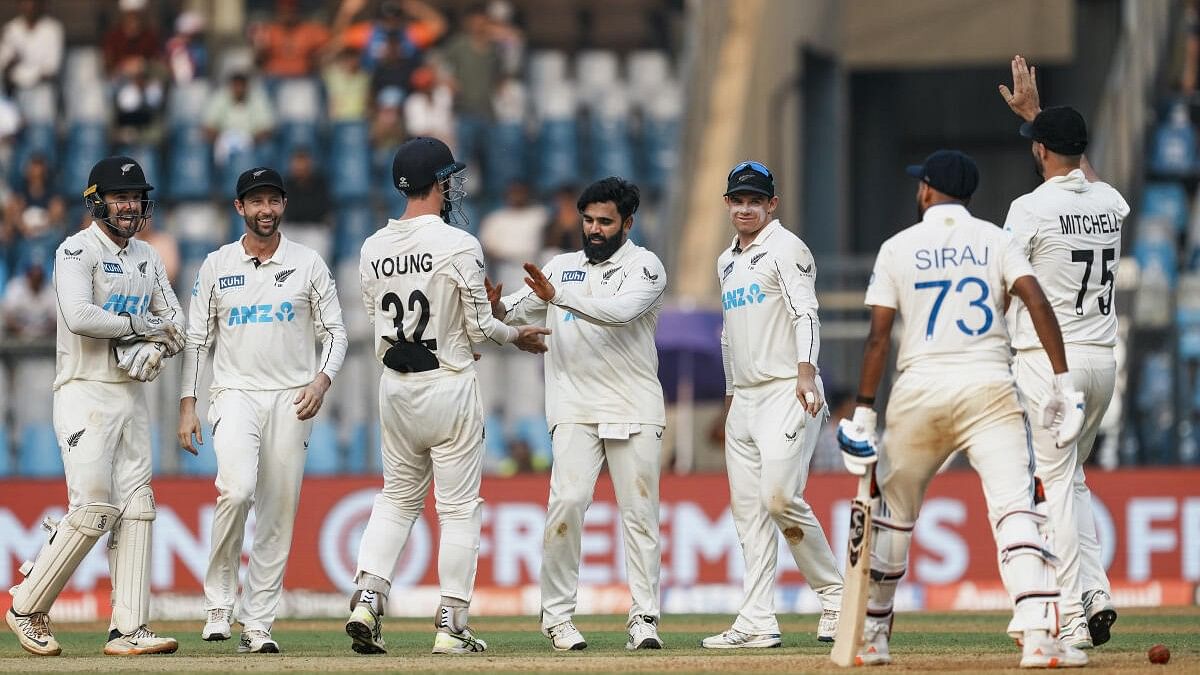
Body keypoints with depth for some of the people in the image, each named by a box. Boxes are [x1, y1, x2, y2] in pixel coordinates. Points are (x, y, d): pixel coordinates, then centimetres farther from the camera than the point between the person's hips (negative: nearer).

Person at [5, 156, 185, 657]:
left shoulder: (146, 258, 16)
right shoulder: (78, 252, -8)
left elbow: (175, 323, 17)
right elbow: (79, 315, -24)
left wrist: (155, 349, -6)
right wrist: (140, 324, -13)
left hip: (131, 395, 7)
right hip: (85, 394, -7)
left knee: (136, 508, -1)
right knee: (93, 508, -15)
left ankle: (129, 630, -2)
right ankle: (27, 608, 0)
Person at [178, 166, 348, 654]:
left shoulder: (308, 264, 6)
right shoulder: (216, 266, 7)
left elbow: (335, 331, 6)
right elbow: (196, 339, 8)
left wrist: (321, 381, -12)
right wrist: (187, 404, -1)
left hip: (292, 399, 1)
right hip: (236, 394, -1)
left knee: (278, 514, -1)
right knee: (237, 488, -25)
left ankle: (257, 624, 4)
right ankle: (219, 601, -11)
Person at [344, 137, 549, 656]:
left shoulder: (373, 248, 3)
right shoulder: (459, 246, -13)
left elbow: (378, 323, 10)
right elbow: (478, 327, -10)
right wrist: (517, 335, 9)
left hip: (395, 388, 5)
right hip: (449, 385, -5)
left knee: (398, 496, 18)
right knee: (459, 506, 3)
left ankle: (367, 597, 1)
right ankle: (451, 626, 2)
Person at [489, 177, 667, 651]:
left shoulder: (644, 266, 1)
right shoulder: (561, 267, 16)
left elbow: (622, 310, -19)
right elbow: (513, 313, 13)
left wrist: (558, 295, -28)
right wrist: (493, 305, -11)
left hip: (634, 409, -2)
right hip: (575, 410, 2)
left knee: (639, 510, -3)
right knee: (567, 501, -13)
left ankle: (645, 617, 2)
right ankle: (557, 614, -7)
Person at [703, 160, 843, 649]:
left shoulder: (785, 249, -4)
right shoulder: (727, 262, 20)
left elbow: (805, 312, -17)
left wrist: (806, 372, -31)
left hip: (787, 393, -8)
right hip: (744, 399, 8)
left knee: (780, 495, -20)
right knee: (748, 509, 3)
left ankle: (834, 592, -5)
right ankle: (757, 623, 1)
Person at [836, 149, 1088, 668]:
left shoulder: (898, 249, 7)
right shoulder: (994, 240, 8)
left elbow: (878, 337, 0)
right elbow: (1038, 303, -6)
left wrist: (863, 413, 1)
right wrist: (1064, 384, -6)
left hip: (918, 393, 1)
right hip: (989, 390, -1)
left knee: (893, 513, 17)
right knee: (1015, 507, -11)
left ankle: (871, 632, 25)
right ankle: (1038, 635, -27)